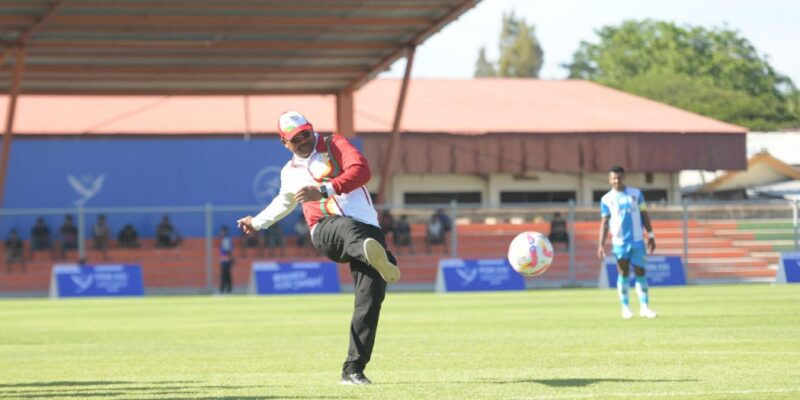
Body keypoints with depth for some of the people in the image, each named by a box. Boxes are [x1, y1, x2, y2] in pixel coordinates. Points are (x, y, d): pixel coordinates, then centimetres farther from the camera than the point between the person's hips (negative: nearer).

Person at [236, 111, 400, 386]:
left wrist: (323, 191, -17)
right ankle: (376, 258, -76)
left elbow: (361, 171, -9)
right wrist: (257, 222, 56)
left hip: (368, 229, 0)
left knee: (370, 299, -13)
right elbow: (285, 201, 44)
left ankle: (353, 370, -7)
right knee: (348, 228, -40)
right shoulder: (289, 172, 21)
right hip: (325, 232, 0)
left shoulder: (335, 146, 10)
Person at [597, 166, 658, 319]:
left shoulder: (636, 193, 4)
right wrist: (601, 244, -8)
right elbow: (605, 222, 0)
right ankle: (625, 307, 9)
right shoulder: (606, 199, 1)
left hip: (637, 240, 1)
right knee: (623, 274, 2)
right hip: (619, 242, -1)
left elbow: (644, 215, 8)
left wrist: (651, 236, 4)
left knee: (640, 272, -1)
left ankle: (644, 307, 2)